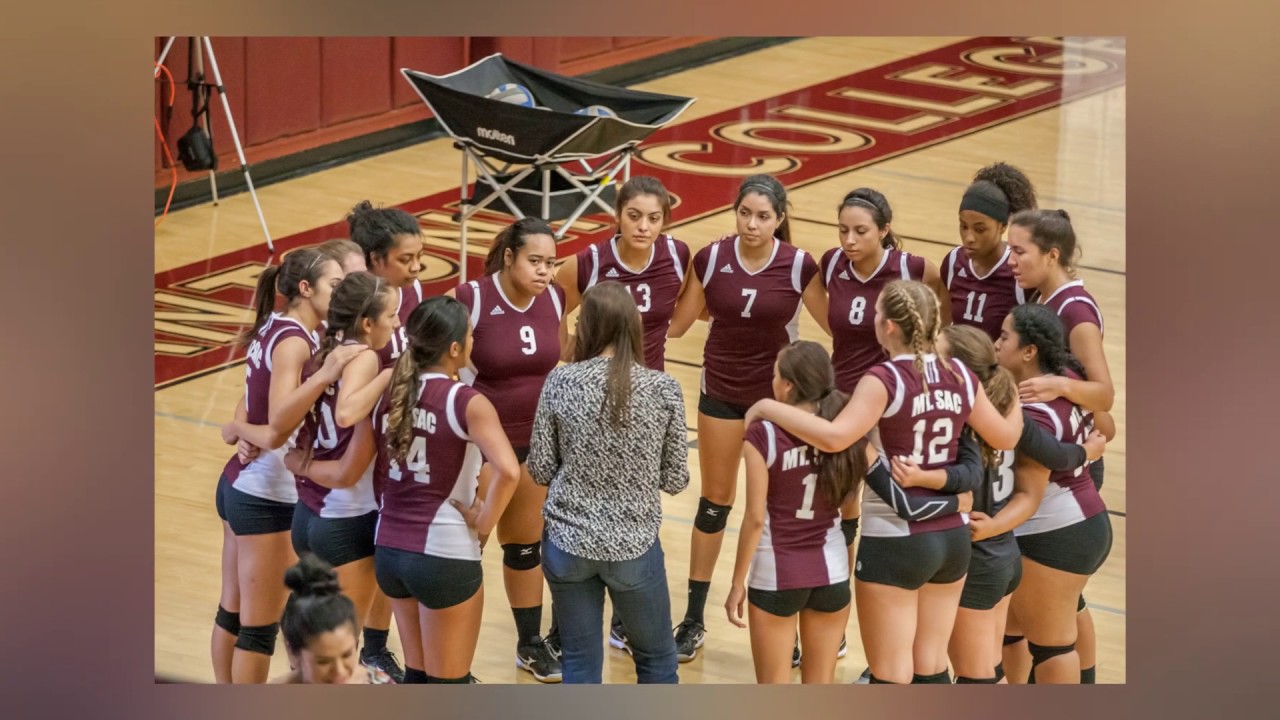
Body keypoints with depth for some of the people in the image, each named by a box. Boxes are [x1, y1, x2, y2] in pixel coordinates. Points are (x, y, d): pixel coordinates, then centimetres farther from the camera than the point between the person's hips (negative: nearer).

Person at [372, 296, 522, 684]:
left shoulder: (389, 393, 4)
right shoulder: (467, 403, -15)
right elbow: (507, 471, -29)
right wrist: (485, 521, -15)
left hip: (389, 547, 6)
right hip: (445, 554, -6)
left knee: (416, 674, 20)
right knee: (448, 684, 6)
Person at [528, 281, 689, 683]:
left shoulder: (561, 382, -9)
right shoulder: (663, 389, -9)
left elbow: (540, 471, -3)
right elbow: (675, 481, -3)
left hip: (568, 544, 1)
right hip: (633, 547, -1)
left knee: (580, 666, 10)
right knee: (656, 659, 19)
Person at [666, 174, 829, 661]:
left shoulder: (798, 266, -14)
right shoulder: (711, 259, -9)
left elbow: (835, 325, -5)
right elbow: (676, 323, -1)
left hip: (778, 396, -2)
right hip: (721, 392, 2)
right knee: (714, 502, 9)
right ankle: (694, 619, 17)